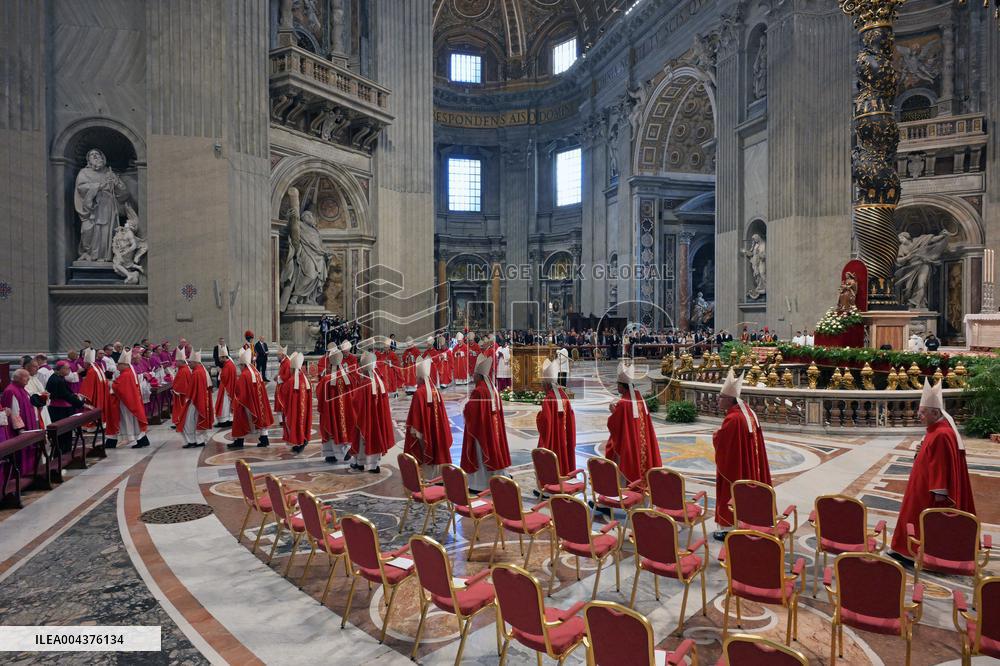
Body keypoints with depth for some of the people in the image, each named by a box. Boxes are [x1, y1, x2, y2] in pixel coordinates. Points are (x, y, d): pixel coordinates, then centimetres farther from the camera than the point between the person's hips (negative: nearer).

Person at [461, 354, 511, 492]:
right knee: (493, 450, 14)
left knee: (480, 454, 0)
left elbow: (470, 411, -19)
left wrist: (465, 409, 1)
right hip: (493, 427, 8)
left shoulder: (478, 391, -19)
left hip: (480, 428, -8)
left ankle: (480, 483, 4)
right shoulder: (493, 389, 5)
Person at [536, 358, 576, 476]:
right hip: (564, 441, 6)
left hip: (552, 442, -6)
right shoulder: (563, 396, 0)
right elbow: (571, 417, 5)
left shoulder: (547, 400, -18)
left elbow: (546, 422, -20)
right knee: (564, 458, 16)